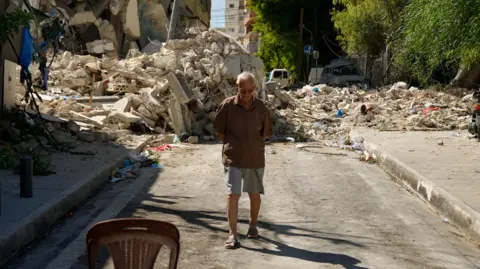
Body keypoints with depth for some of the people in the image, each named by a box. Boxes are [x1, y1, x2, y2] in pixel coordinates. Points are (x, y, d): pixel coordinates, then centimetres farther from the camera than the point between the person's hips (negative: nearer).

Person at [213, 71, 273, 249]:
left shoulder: (260, 108, -3)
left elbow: (266, 133, 9)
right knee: (233, 195, -7)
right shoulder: (228, 105, -6)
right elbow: (219, 130, 4)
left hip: (255, 159, 2)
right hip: (233, 158, -2)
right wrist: (231, 145, 0)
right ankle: (233, 234, -4)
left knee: (254, 194, 14)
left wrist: (253, 144, 1)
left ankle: (253, 226, 35)